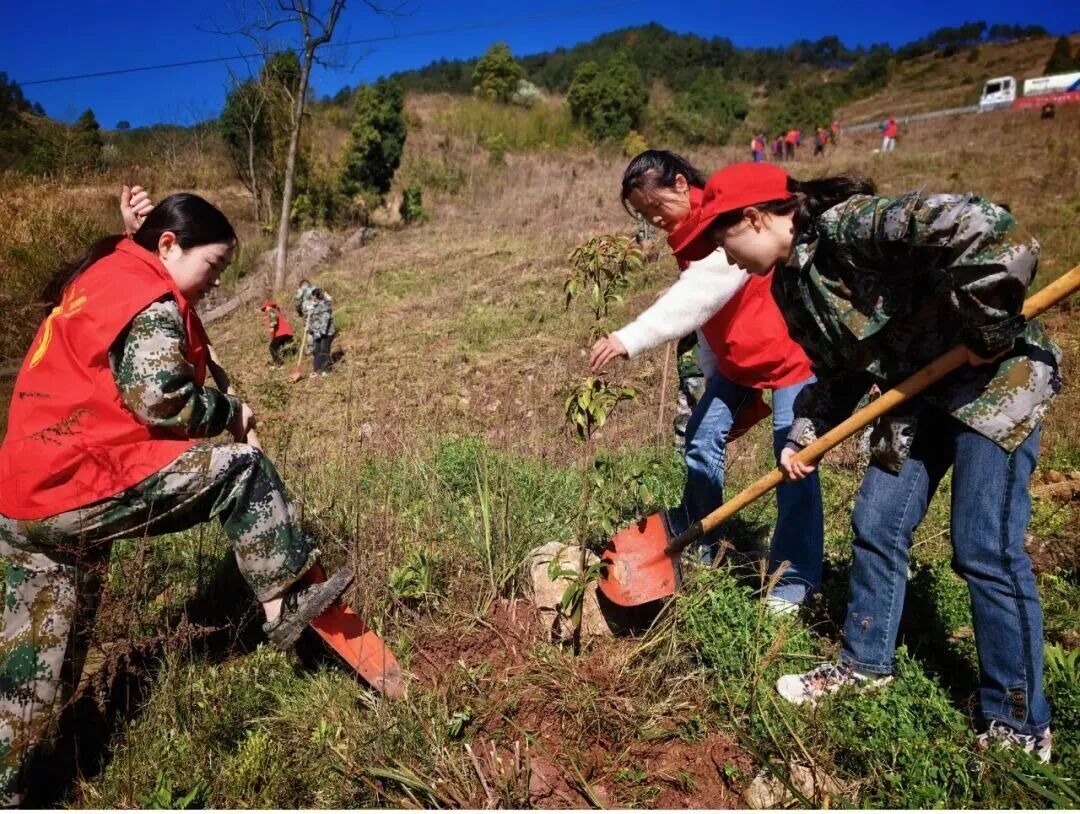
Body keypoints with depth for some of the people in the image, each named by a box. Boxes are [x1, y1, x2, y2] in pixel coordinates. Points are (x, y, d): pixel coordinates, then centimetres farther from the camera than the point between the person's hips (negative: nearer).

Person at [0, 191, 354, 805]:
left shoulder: (104, 274, 17)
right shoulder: (151, 302, -14)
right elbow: (161, 398, -23)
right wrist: (232, 413, -5)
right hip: (83, 491, -10)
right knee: (241, 467, -5)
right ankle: (285, 603, 3)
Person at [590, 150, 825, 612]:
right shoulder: (687, 233, 4)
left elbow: (697, 298, -38)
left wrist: (630, 340, -45)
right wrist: (714, 380, 12)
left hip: (790, 351, -8)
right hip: (736, 359, 8)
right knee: (702, 440, 0)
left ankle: (795, 579, 6)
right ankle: (695, 551, 15)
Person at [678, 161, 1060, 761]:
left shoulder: (852, 224, -26)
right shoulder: (790, 283, 2)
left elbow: (989, 231, -35)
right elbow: (839, 369, 10)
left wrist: (988, 333, -25)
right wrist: (803, 439, 1)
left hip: (997, 378, -8)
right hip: (920, 391, 8)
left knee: (986, 553, -5)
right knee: (876, 527, 9)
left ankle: (1021, 727, 14)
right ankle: (865, 663, 30)